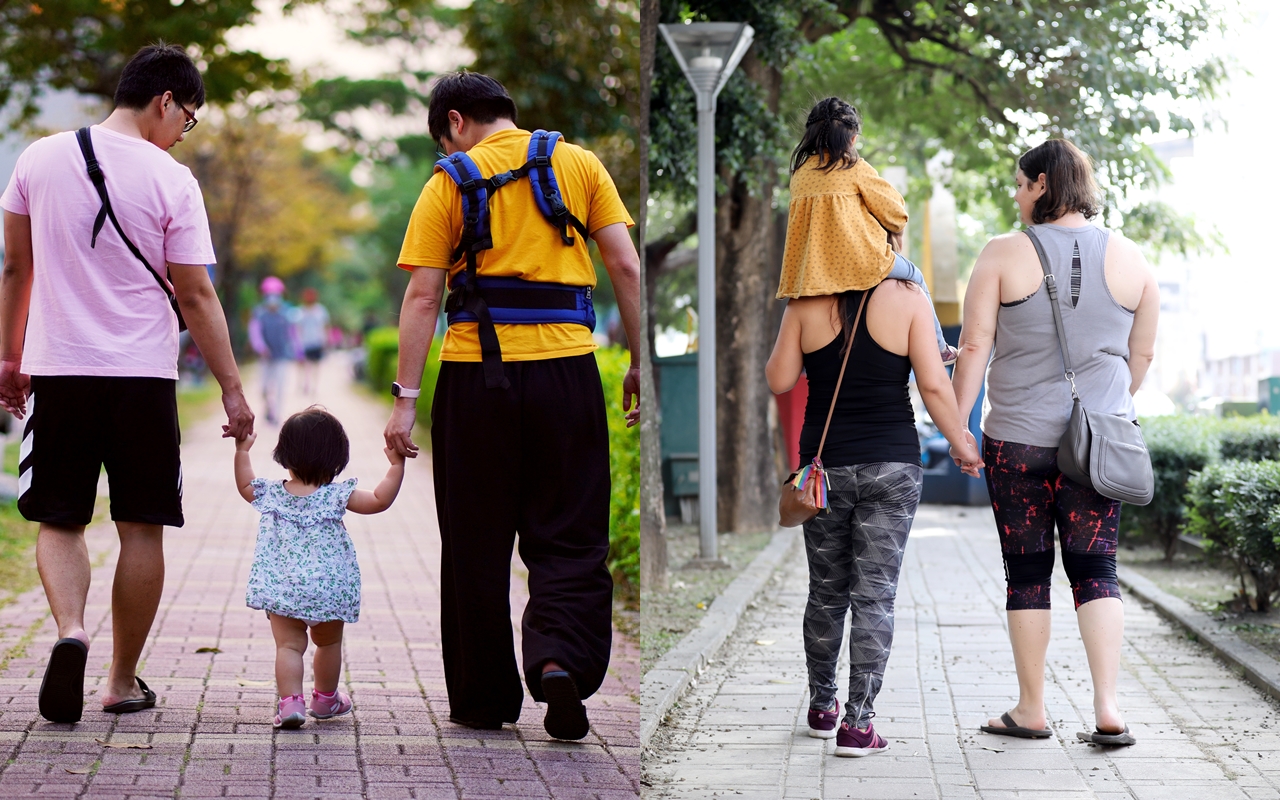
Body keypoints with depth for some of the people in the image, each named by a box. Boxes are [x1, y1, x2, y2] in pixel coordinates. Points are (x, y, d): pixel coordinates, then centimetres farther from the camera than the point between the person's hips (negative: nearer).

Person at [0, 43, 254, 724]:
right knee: (141, 529, 8)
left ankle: (70, 629, -19)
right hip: (143, 375, -2)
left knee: (59, 521, 8)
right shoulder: (170, 180, -6)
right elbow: (195, 296, -6)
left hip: (59, 368, 2)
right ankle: (124, 681, 13)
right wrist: (232, 390, -1)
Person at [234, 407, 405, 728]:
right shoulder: (336, 496, -10)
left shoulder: (272, 493, 0)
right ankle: (326, 698, 35)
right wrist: (396, 465, -7)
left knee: (288, 645, -2)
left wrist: (242, 450, 30)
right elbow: (380, 500, -13)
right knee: (329, 644, 20)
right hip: (328, 590, -1)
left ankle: (290, 700, -20)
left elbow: (245, 485, 21)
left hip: (280, 590, 1)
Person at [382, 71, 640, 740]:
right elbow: (626, 267, 2)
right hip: (566, 368, 1)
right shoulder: (579, 164, 8)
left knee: (477, 544, 10)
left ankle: (484, 699, 16)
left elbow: (422, 297, -3)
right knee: (569, 537, 8)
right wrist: (640, 364, 8)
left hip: (475, 372, -1)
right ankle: (559, 659, -16)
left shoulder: (448, 182, 3)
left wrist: (405, 398, -3)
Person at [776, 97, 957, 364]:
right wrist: (896, 227, 24)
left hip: (811, 269, 5)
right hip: (860, 261, -5)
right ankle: (937, 347, 28)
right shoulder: (855, 169, -6)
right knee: (915, 277, 20)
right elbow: (895, 213, 1)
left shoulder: (799, 171, 8)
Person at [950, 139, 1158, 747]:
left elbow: (974, 346, -8)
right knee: (1095, 569, 6)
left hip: (1018, 440, -2)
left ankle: (1030, 709, 12)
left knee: (1027, 572, 6)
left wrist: (957, 424, -1)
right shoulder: (1129, 259, 3)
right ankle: (1107, 707, -6)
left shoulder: (1005, 254, -6)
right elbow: (1143, 354, 10)